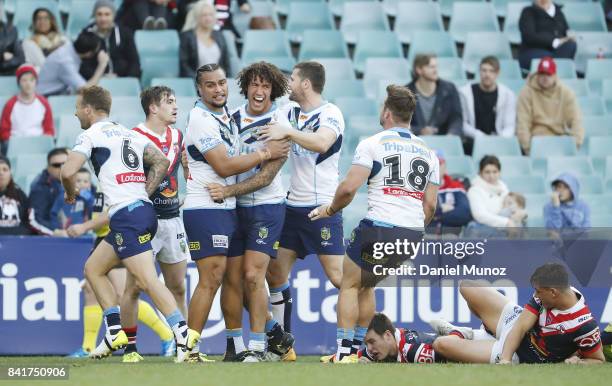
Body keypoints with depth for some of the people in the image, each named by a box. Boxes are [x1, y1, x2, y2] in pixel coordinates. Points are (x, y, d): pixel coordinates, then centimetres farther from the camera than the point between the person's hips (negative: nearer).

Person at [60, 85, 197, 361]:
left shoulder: (91, 135, -2)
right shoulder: (128, 133, 20)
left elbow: (68, 171, -14)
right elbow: (161, 162, 17)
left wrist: (71, 193, 6)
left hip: (125, 215, -9)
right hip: (143, 208, 9)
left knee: (147, 280, -16)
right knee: (93, 268, 19)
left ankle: (182, 332, -28)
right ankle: (115, 333, 13)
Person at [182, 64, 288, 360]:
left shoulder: (228, 113, 14)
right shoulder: (201, 119, -14)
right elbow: (224, 167, -17)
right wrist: (265, 153, -10)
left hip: (228, 207, 9)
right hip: (205, 209, -9)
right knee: (211, 278, -13)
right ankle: (189, 350, -12)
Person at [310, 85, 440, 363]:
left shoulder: (372, 144, -2)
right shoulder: (428, 153, 15)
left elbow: (349, 188, -10)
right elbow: (430, 205, 13)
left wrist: (331, 209, 8)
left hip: (380, 226, -6)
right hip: (413, 234, 6)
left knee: (349, 284, 9)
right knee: (365, 286, 23)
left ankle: (344, 353, 1)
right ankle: (355, 350, 23)